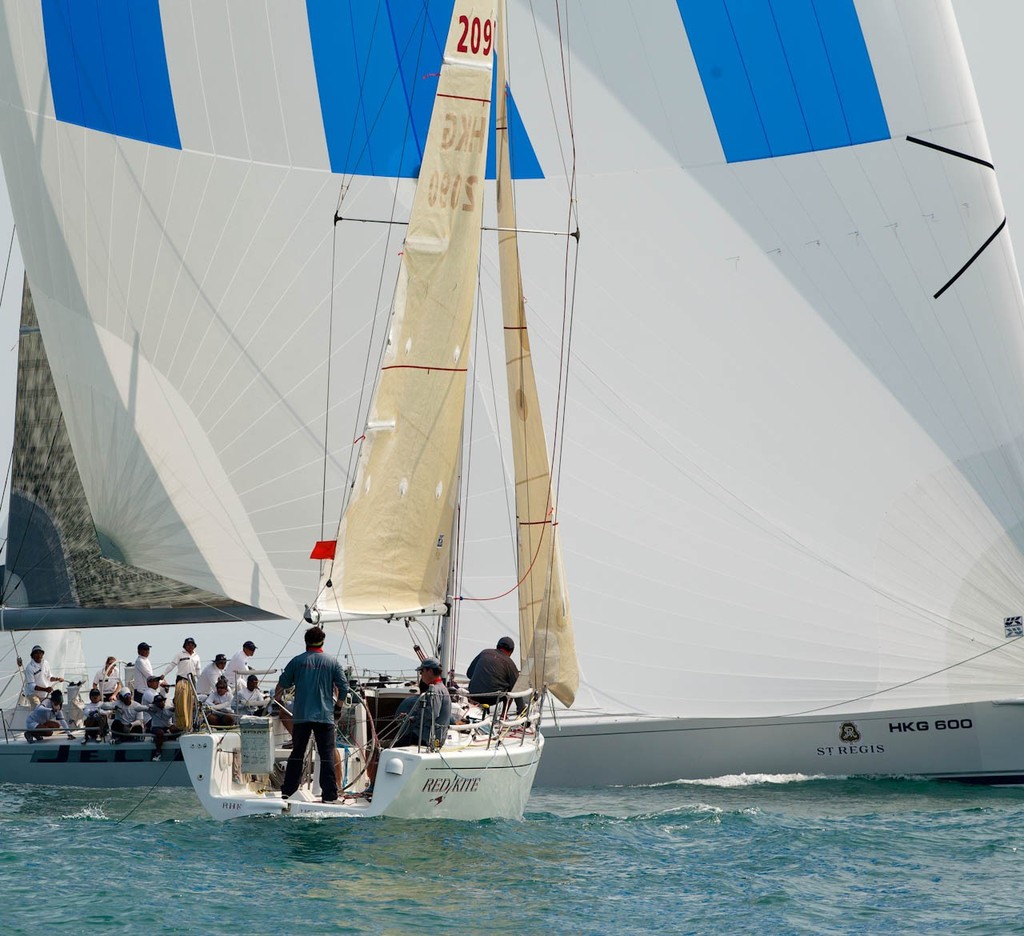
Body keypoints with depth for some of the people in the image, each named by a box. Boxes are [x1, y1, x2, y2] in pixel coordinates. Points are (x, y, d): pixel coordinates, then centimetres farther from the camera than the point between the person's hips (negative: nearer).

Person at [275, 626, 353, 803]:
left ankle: (287, 791, 12)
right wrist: (339, 702, 21)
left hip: (301, 715, 1)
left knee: (297, 754, 11)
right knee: (327, 755, 0)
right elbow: (344, 687, 2)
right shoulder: (332, 662, 1)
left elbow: (281, 685, 10)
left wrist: (278, 699, 31)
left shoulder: (297, 661, 3)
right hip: (325, 715, -1)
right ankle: (329, 795, -4)